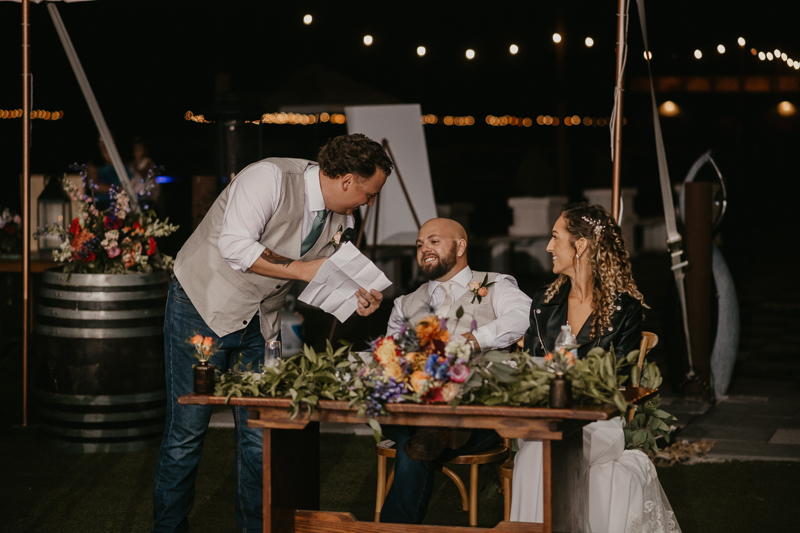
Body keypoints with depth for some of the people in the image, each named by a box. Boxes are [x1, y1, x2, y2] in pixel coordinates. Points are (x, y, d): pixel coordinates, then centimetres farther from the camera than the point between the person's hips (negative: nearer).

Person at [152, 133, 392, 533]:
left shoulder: (339, 219, 2)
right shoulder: (271, 178, -23)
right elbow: (235, 245, -30)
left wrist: (356, 299, -9)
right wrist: (299, 268, -26)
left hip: (260, 321, 7)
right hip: (203, 308, -7)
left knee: (259, 431, 6)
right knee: (187, 429, -3)